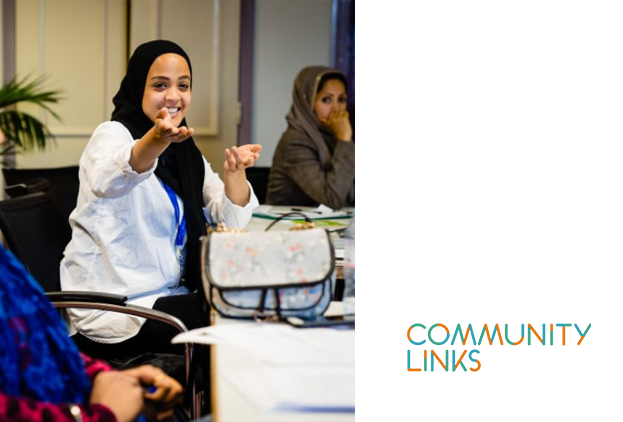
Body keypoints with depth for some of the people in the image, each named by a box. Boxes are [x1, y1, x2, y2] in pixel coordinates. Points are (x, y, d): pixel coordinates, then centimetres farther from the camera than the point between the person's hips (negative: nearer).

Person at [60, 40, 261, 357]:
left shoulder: (183, 148, 12)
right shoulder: (112, 135, -10)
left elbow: (230, 220, 2)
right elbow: (108, 179, -37)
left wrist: (234, 170, -19)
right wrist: (155, 140, -57)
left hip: (169, 296, 8)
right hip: (114, 311, -7)